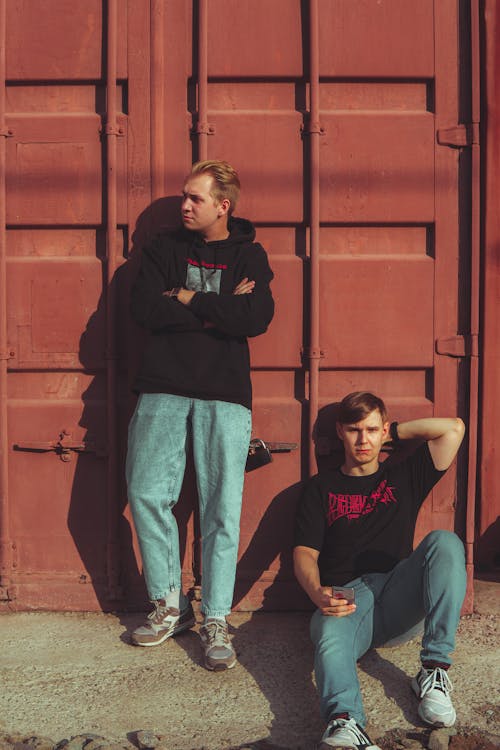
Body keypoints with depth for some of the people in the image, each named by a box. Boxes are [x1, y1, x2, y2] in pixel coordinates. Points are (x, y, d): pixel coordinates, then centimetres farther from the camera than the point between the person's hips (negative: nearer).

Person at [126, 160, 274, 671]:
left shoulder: (249, 255, 9)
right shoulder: (165, 249, 13)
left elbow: (256, 319, -9)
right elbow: (144, 309, -4)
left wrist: (189, 298, -5)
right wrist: (220, 309, -7)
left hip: (225, 396, -2)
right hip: (163, 390, 2)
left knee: (222, 509, -4)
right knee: (146, 494, -1)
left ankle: (216, 621, 7)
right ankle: (169, 605, 16)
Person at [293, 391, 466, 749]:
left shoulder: (404, 477, 23)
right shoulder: (322, 488, 19)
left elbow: (454, 429, 14)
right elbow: (305, 553, 6)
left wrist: (394, 432, 19)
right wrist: (318, 593, -17)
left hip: (399, 598, 1)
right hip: (345, 598, -1)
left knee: (445, 542, -26)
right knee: (331, 639, -36)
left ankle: (435, 670, -28)